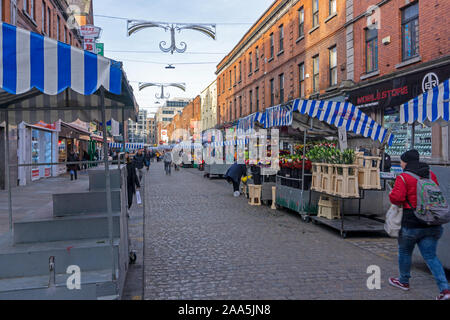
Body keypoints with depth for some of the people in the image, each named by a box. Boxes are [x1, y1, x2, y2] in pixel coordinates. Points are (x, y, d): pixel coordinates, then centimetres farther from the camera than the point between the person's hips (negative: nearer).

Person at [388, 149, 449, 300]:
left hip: (411, 224, -5)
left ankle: (404, 281, 32)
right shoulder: (431, 175, 9)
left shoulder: (403, 178, -12)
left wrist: (391, 193, 2)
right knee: (431, 256, 9)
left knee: (404, 252, 16)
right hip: (432, 224, 5)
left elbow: (396, 198, -19)